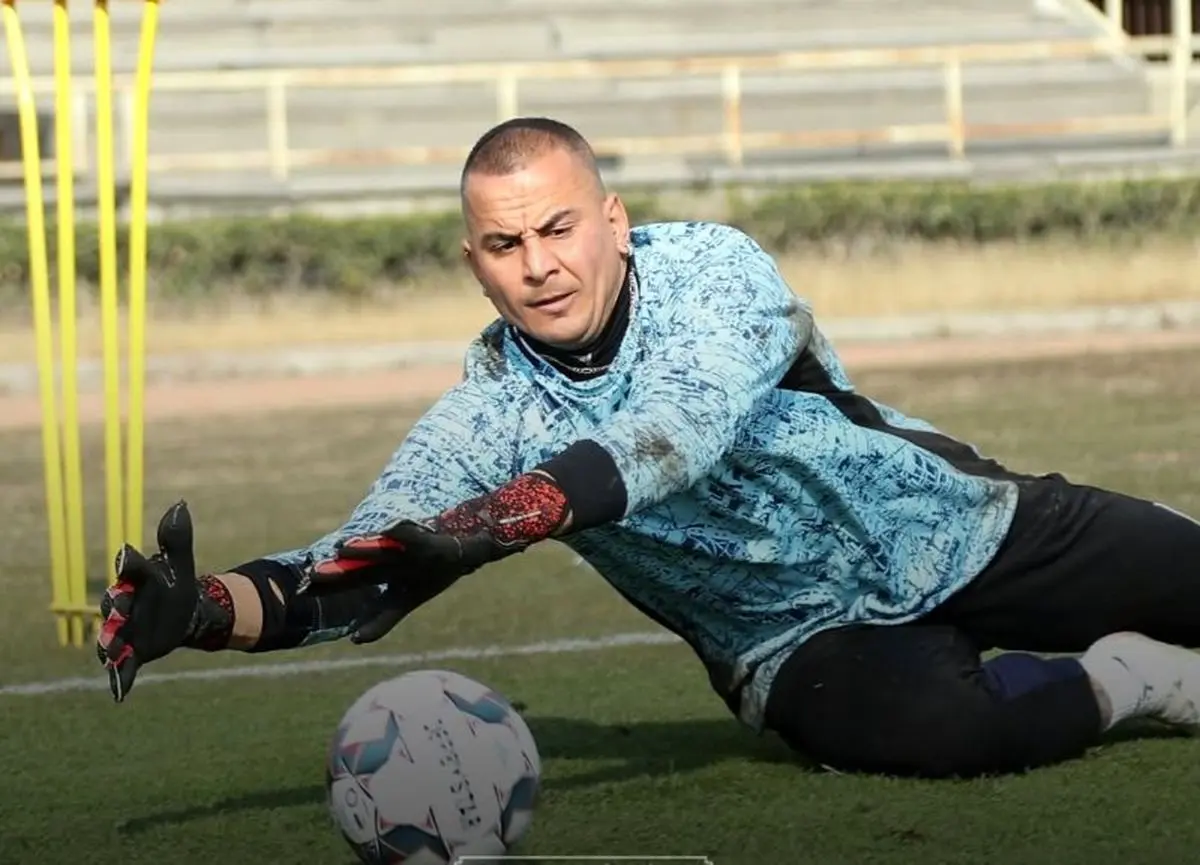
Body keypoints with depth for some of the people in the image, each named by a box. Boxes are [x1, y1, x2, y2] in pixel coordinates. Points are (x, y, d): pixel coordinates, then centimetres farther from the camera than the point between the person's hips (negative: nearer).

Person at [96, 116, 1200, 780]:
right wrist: (206, 608, -38)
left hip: (955, 529, 0)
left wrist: (489, 524, -54)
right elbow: (360, 573, -17)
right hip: (806, 640, 0)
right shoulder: (486, 418, -12)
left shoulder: (713, 269, -20)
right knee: (913, 724, -34)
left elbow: (676, 428, -38)